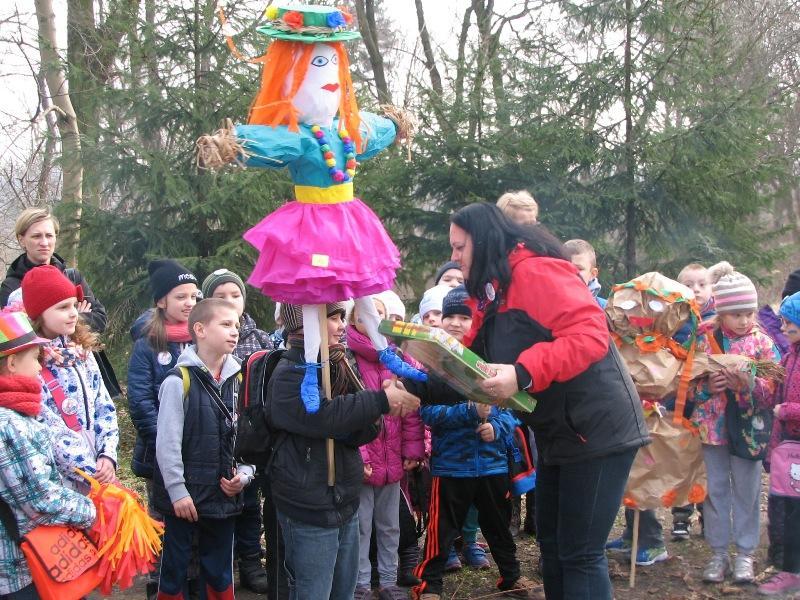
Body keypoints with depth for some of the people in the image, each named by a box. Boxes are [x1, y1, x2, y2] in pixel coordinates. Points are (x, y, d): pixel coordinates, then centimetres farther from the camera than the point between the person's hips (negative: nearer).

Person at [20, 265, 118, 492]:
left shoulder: (81, 351, 9)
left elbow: (104, 406, 8)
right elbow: (48, 431, -16)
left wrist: (107, 455, -7)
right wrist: (93, 474, -16)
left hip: (100, 471, 6)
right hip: (62, 480, -6)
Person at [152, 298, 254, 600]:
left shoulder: (237, 380, 6)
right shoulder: (179, 381, -12)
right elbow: (167, 442, -13)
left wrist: (244, 474, -4)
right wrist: (177, 491, -14)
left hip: (224, 495, 5)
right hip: (184, 497, -5)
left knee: (221, 572, 16)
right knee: (174, 569, 8)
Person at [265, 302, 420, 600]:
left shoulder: (338, 367, 10)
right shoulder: (289, 374, -13)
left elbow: (357, 433, 5)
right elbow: (322, 415, -31)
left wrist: (374, 417, -18)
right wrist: (381, 400, -26)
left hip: (346, 501, 8)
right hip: (310, 510, -8)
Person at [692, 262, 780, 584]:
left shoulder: (763, 342, -3)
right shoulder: (704, 340, -1)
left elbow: (773, 392, -6)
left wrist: (749, 383, -24)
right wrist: (707, 386, -16)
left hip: (748, 428, -1)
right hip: (712, 424, 1)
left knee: (746, 490, 6)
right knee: (715, 488, 9)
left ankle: (745, 553, 19)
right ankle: (718, 554, 21)